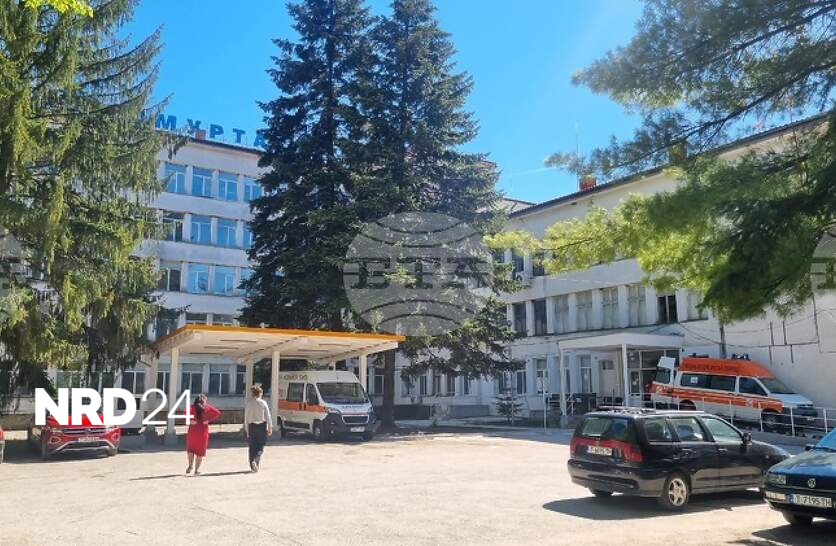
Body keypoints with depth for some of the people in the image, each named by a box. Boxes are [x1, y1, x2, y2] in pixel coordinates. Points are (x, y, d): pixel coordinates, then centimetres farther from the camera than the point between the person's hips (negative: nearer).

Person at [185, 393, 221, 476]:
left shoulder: (192, 407, 2)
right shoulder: (207, 407, 4)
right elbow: (217, 413, -5)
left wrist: (190, 420, -9)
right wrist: (209, 420, -3)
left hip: (193, 430, 0)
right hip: (203, 431, 0)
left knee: (190, 449, 19)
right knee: (200, 451, 10)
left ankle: (190, 465, 3)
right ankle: (196, 470, 10)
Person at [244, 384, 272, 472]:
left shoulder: (248, 403, -2)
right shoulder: (263, 403, -6)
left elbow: (246, 417, 0)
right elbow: (268, 416, -4)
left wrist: (246, 429, 7)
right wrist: (270, 428, 4)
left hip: (252, 426, 1)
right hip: (262, 426, -1)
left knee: (252, 446, 12)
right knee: (260, 446, 9)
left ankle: (253, 465, 10)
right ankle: (256, 460, -14)